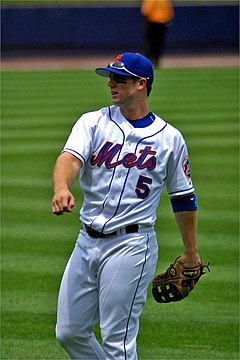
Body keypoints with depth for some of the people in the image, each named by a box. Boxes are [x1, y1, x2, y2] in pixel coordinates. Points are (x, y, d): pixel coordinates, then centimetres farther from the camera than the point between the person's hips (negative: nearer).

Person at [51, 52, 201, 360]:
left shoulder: (170, 138, 2)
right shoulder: (93, 122, 5)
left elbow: (183, 197, 12)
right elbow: (71, 157, -14)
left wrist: (190, 252, 14)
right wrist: (61, 188, -37)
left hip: (131, 245, -4)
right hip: (87, 241, 4)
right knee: (69, 333, 8)